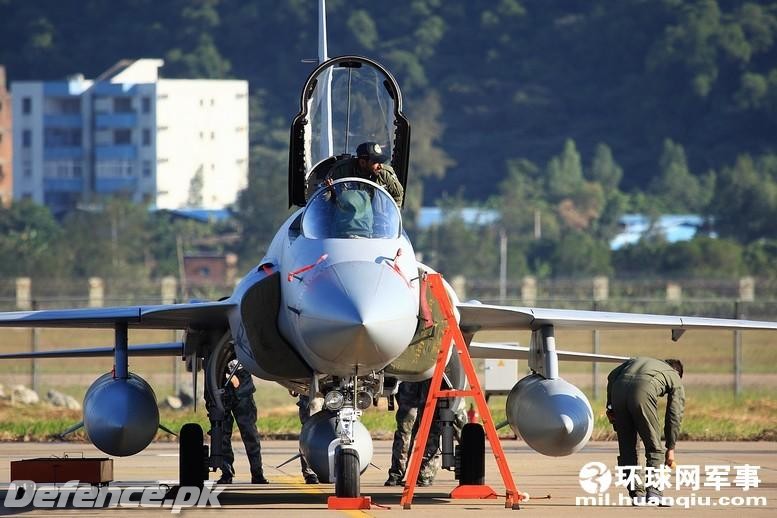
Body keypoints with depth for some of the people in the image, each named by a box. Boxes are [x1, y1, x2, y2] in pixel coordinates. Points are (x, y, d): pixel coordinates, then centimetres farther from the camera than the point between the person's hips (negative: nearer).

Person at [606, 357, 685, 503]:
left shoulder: (636, 361, 40)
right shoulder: (675, 378, 29)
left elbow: (612, 376, 23)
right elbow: (674, 415, 23)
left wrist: (610, 406, 22)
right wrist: (670, 448, 28)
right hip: (644, 392, -4)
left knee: (626, 447, 15)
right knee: (654, 447, 9)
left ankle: (636, 493, 15)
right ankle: (653, 493, 1)